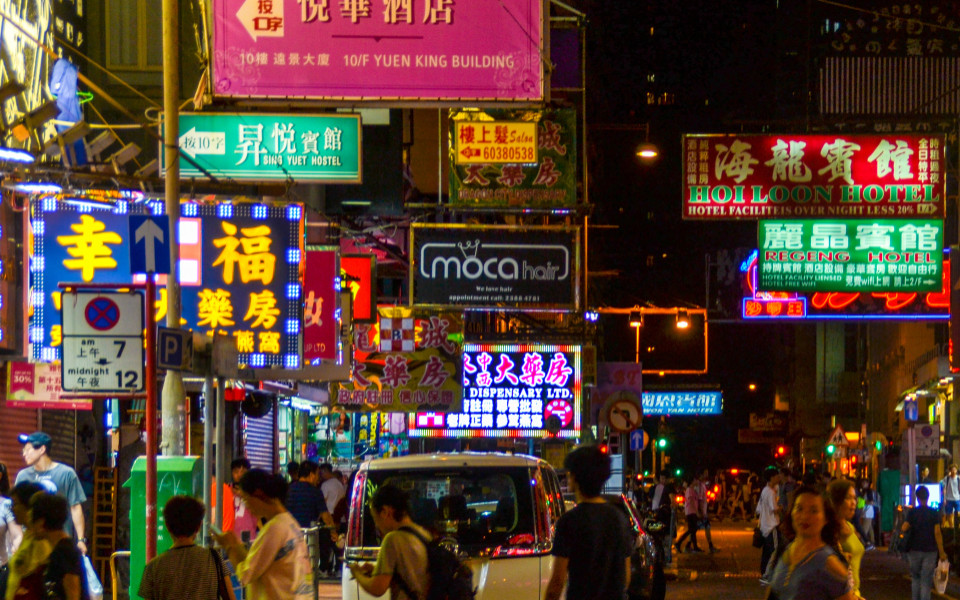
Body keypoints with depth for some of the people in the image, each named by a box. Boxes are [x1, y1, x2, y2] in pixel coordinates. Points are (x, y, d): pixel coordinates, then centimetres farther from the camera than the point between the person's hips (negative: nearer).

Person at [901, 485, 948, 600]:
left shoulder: (912, 512, -6)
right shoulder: (934, 513, -5)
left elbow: (904, 528, -15)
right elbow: (937, 532, -9)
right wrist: (941, 552, -5)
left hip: (914, 550, 0)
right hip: (930, 550, 0)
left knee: (915, 578, 17)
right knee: (926, 580, 2)